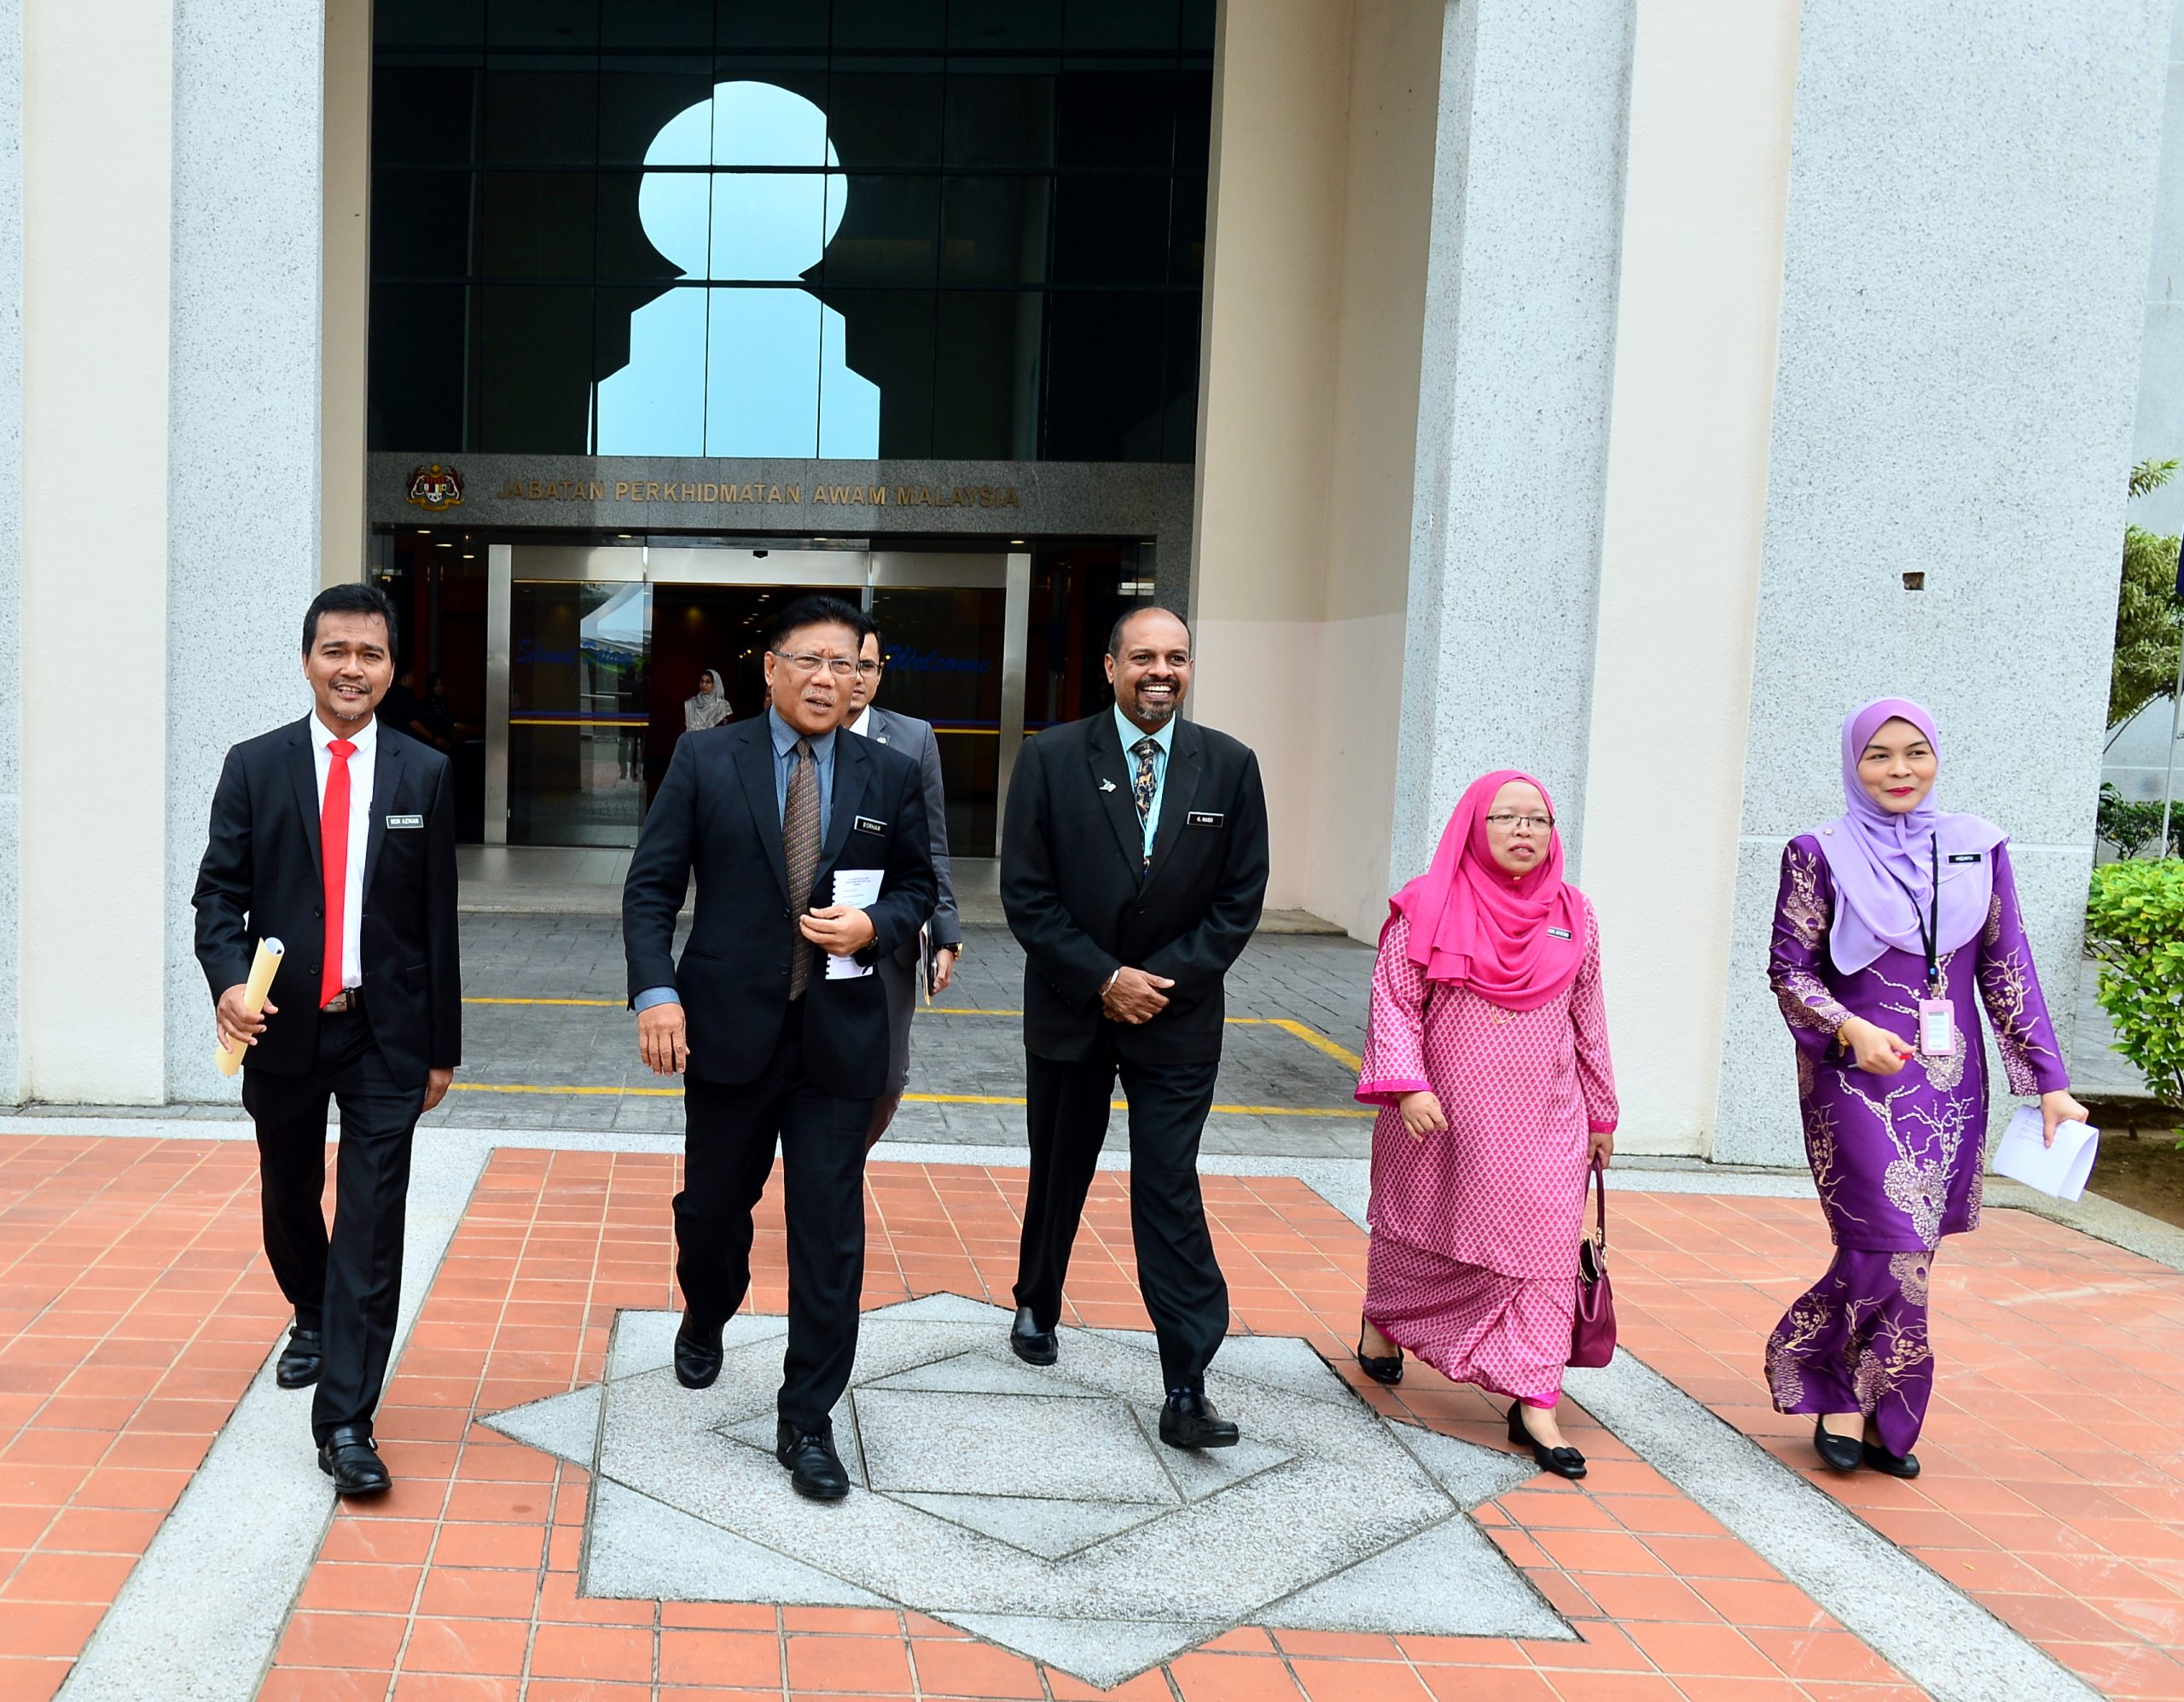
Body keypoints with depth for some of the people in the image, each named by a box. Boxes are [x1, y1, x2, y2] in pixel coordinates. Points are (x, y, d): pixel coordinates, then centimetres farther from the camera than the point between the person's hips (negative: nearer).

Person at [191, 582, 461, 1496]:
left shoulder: (425, 775, 1)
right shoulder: (254, 767, 1)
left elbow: (438, 917, 3)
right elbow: (219, 891, -1)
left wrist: (443, 1045, 4)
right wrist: (227, 979, -21)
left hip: (387, 1035, -1)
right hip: (282, 1028, 2)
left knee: (372, 1219, -6)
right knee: (289, 1199, 19)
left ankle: (345, 1421, -3)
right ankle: (314, 1319, 48)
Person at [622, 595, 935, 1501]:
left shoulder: (890, 775, 3)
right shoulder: (705, 763, -2)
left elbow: (916, 885, 12)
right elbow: (651, 886, -2)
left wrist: (875, 926, -10)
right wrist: (655, 992, -14)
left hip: (841, 1035, 1)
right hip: (728, 1025, 0)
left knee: (830, 1232, 1)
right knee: (713, 1203, 16)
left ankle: (807, 1421, 13)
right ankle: (705, 1320, 50)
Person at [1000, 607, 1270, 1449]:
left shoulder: (1229, 766, -2)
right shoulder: (1052, 759, -6)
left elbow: (1240, 899, -1)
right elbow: (1027, 894, -7)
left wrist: (1165, 979, -11)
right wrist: (1105, 978, -13)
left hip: (1177, 1015, 0)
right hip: (1071, 1009, 1)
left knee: (1171, 1192, -5)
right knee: (1059, 1174, 17)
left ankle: (1186, 1392, -3)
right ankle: (1037, 1306, 43)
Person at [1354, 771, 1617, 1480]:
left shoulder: (1572, 916, 5)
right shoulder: (1428, 910, -7)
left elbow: (1587, 1018, 11)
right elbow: (1393, 1003, -8)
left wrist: (1601, 1109, 15)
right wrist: (1407, 1085, -20)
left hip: (1542, 1122, 2)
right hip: (1443, 1116, -2)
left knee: (1543, 1251, -4)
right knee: (1419, 1232, 17)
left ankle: (1534, 1405, -1)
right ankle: (1383, 1322, 45)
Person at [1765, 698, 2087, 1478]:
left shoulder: (1977, 848, 7)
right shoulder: (1821, 854, -2)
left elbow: (2007, 970, 8)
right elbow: (1790, 970, -1)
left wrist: (2049, 1082, 4)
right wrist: (1851, 1029, -18)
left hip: (1950, 1080, 4)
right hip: (1858, 1078, -4)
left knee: (1911, 1250, 7)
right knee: (1894, 1249, -11)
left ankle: (1866, 1412, 21)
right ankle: (1843, 1397, 10)